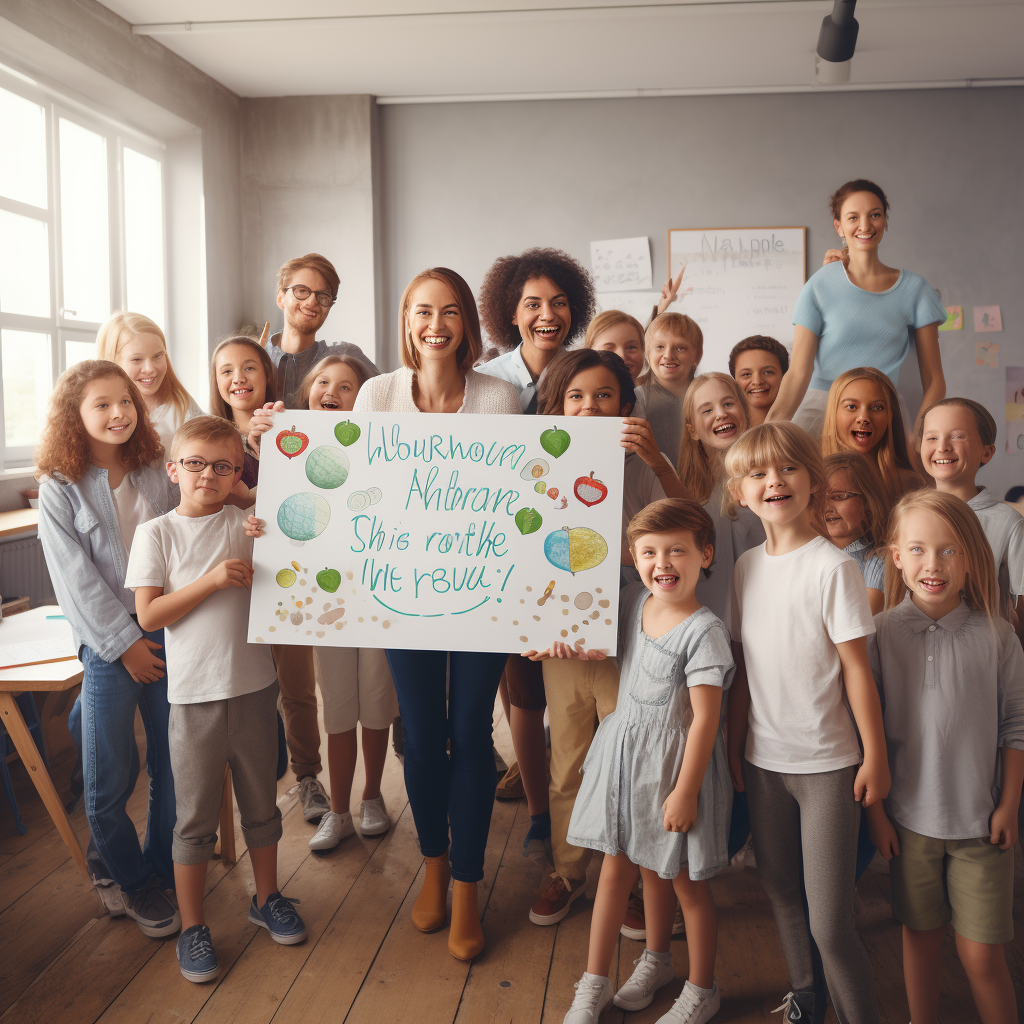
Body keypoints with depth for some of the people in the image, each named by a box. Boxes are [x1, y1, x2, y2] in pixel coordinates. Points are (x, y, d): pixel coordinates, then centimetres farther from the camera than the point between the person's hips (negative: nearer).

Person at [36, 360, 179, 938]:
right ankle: (128, 877, 25)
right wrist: (125, 642, -9)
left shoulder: (158, 476, 7)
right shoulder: (60, 489, -3)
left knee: (177, 763, 8)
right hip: (108, 642, -3)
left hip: (168, 632, 3)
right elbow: (77, 578, -6)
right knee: (110, 777, 2)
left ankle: (160, 869, 28)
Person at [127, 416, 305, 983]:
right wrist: (212, 580, -17)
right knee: (195, 818, 7)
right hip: (194, 695, -2)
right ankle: (191, 926, 23)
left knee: (261, 803, 17)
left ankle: (266, 898, 37)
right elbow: (149, 615, -8)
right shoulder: (156, 533, -3)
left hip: (254, 686, 2)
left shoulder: (249, 524, 1)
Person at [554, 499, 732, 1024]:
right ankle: (656, 959, 36)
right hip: (625, 749, 7)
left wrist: (685, 791, -17)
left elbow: (705, 719, -20)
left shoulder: (703, 631, -22)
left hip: (673, 760, -6)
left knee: (684, 877, 9)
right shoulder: (635, 600, -1)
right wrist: (568, 642, -2)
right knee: (618, 865, 15)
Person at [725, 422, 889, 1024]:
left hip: (827, 764, -5)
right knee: (781, 891, 18)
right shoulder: (747, 567, 5)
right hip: (764, 759, 5)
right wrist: (734, 741, 12)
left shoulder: (832, 567, -13)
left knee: (829, 920, -3)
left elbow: (856, 667, -10)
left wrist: (875, 755, -8)